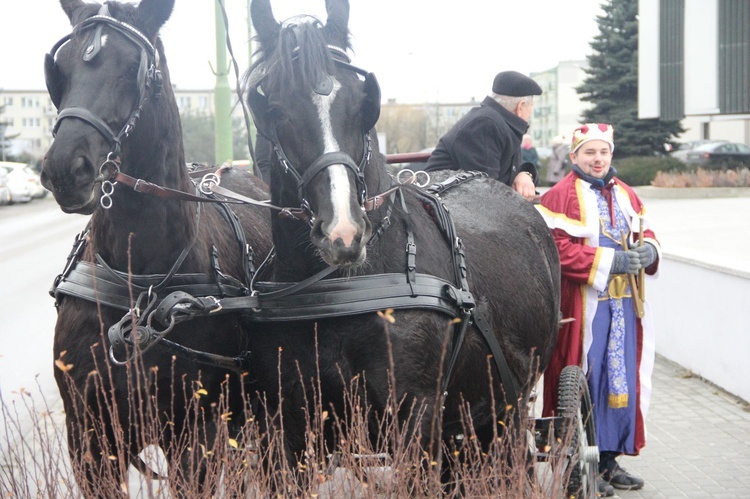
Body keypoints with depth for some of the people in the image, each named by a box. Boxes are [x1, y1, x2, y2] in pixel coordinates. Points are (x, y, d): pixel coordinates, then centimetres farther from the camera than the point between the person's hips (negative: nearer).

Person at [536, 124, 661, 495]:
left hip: (623, 304, 7)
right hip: (583, 306, -6)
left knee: (623, 380, 9)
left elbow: (644, 233, 19)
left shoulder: (625, 195, 14)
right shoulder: (560, 196, -7)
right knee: (585, 383, -3)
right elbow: (557, 249, -16)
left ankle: (609, 459, 21)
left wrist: (648, 250, -6)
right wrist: (610, 261, -21)